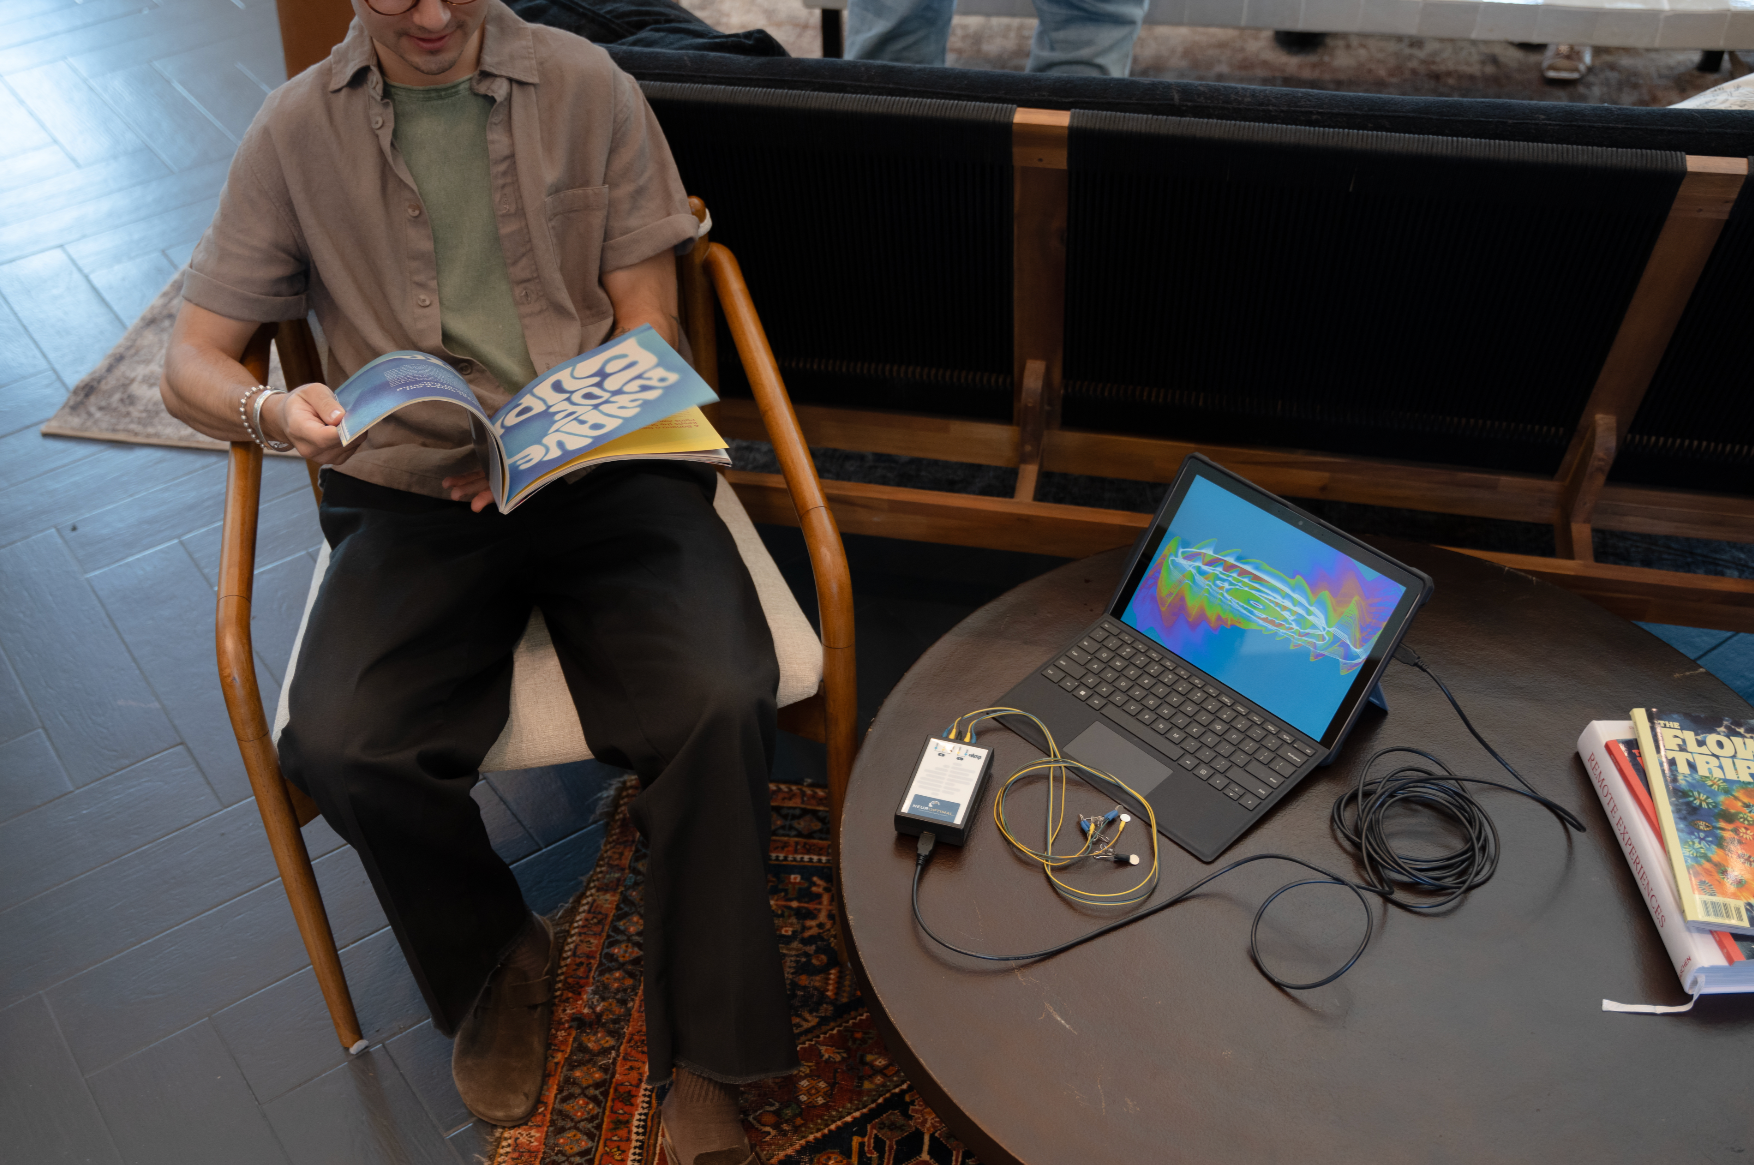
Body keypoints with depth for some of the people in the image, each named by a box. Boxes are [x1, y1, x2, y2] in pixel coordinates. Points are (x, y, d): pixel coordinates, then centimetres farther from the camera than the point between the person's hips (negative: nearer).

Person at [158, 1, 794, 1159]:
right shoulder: (298, 131, 6)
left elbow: (649, 325, 4)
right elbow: (192, 360, 5)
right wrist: (272, 409, -19)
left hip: (606, 467, 0)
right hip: (413, 494, 1)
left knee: (717, 702, -27)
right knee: (341, 745, -25)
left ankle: (700, 1053, -6)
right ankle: (498, 959, 7)